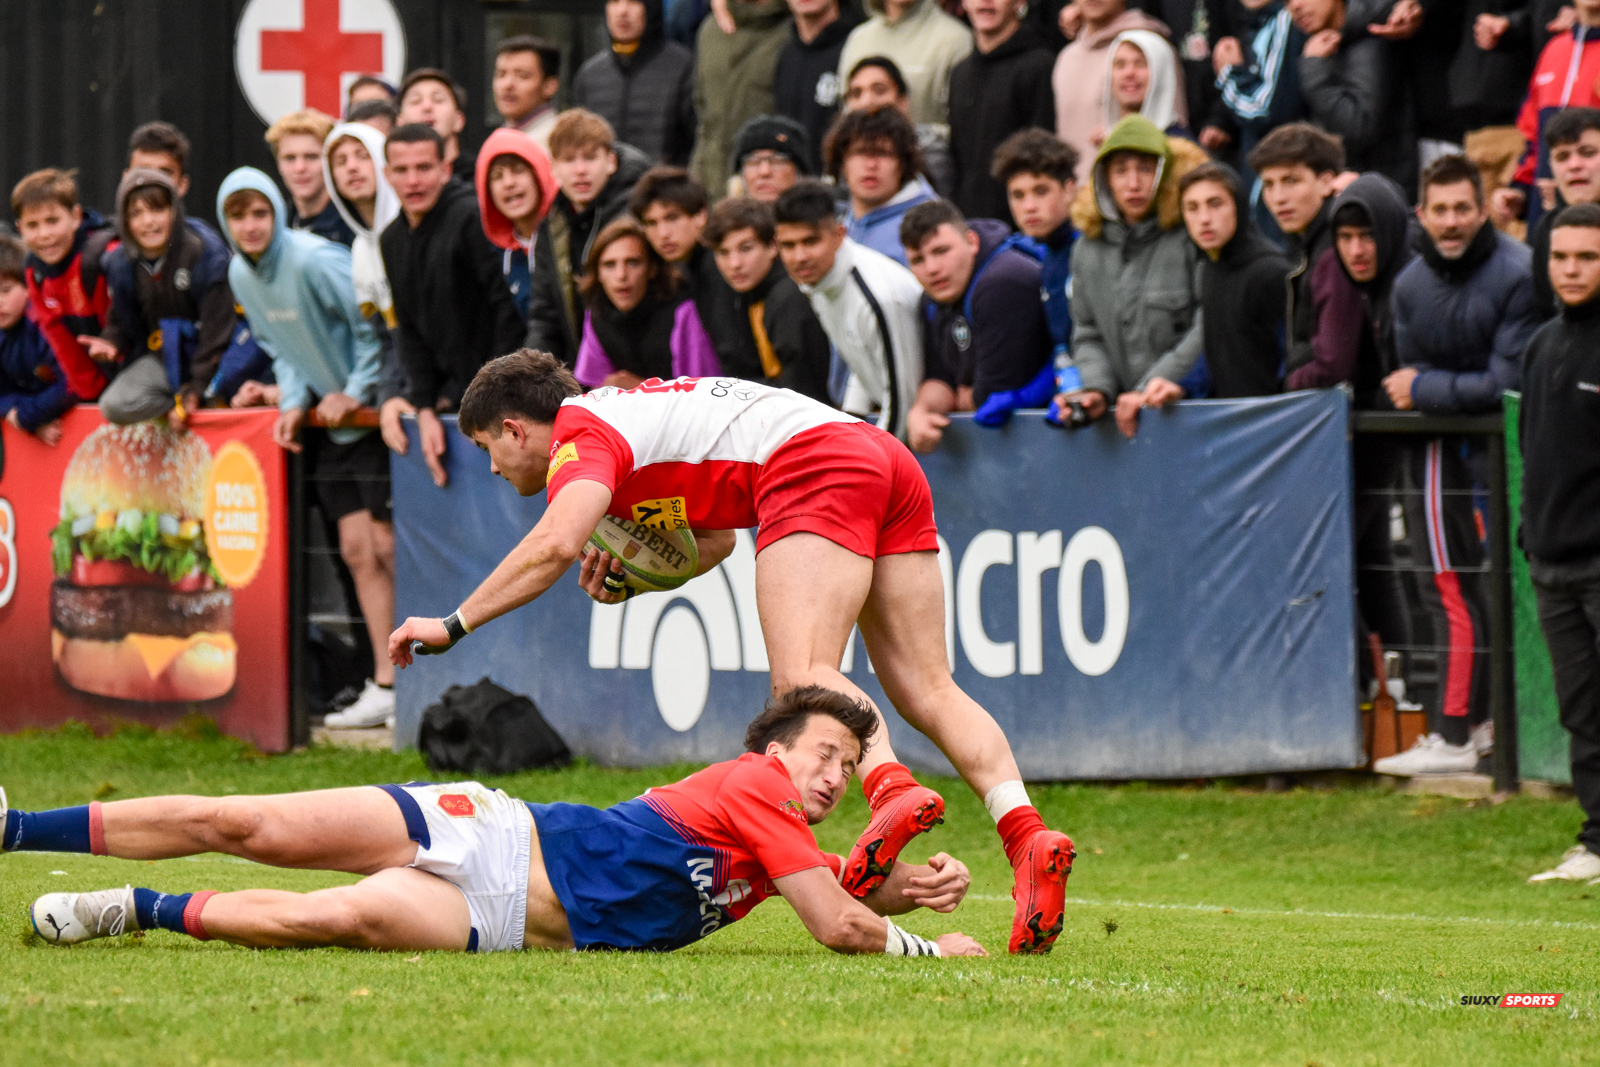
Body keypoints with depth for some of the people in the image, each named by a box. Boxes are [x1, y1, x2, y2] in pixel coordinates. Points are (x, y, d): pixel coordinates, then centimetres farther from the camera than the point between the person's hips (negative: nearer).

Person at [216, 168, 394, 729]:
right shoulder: (240, 275, 4)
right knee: (357, 547, 5)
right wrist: (294, 403, 1)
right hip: (331, 419, 7)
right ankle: (386, 683, 8)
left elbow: (377, 325, -20)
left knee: (388, 544, -9)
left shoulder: (314, 261, -22)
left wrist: (356, 394, -14)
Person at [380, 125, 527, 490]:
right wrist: (425, 410, 2)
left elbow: (512, 309, -16)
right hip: (453, 399, 7)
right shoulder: (392, 241, 11)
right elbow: (410, 333, 13)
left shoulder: (474, 219, -13)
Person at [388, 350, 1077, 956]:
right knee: (925, 689, 1)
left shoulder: (582, 434, 2)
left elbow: (555, 543, -17)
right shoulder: (629, 412, 30)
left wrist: (455, 624, -11)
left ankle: (893, 790, -49)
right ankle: (1025, 832, -19)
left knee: (801, 680, -21)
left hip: (815, 466, -9)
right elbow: (719, 534, 34)